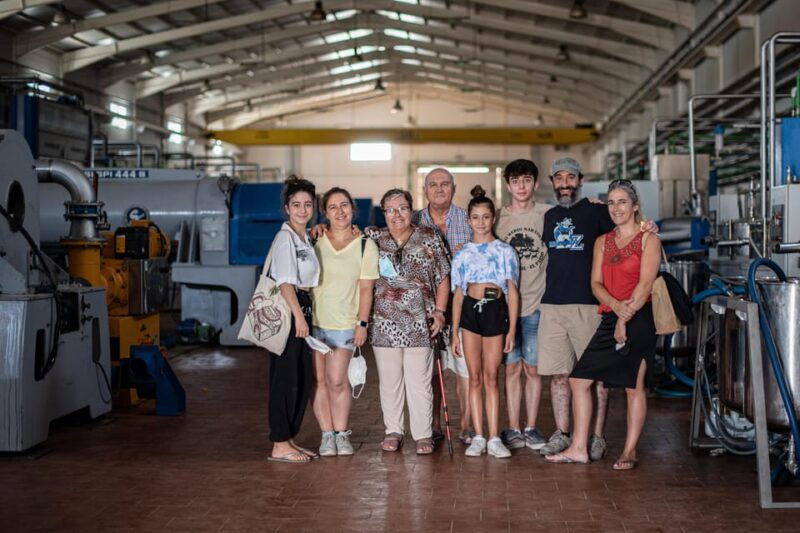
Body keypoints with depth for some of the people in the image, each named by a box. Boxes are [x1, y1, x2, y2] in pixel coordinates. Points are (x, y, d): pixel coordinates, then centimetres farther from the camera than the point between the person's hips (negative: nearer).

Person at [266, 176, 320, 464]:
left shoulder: (305, 238, 17)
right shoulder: (285, 238, -11)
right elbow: (285, 282, -18)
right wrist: (298, 316, -22)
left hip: (302, 309, 10)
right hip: (287, 311, -10)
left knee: (303, 379, 11)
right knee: (286, 378, -6)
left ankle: (289, 440, 20)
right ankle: (280, 445, 0)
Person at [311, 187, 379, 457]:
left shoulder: (365, 245, 2)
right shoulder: (314, 241, 6)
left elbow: (366, 288, 2)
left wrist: (363, 323, -5)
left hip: (344, 323, -2)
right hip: (312, 319, 2)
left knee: (337, 381, -6)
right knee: (318, 380, 3)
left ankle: (342, 434, 8)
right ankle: (327, 435, 12)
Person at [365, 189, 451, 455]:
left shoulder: (429, 238, 6)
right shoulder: (373, 238, 8)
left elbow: (443, 278, 7)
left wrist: (439, 310, -1)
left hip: (420, 322, -1)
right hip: (384, 323, 1)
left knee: (420, 380, -1)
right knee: (389, 380, 6)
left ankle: (423, 434, 9)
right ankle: (393, 431, 18)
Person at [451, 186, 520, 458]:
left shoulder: (505, 251, 5)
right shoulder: (463, 254, 10)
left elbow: (512, 292, 3)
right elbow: (458, 294, 11)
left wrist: (512, 328, -4)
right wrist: (454, 333, 8)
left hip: (495, 310, -1)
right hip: (470, 311, 2)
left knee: (491, 378, 0)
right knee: (474, 378, 3)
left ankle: (494, 438, 3)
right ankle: (478, 437, 8)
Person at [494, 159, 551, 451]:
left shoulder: (548, 215, 2)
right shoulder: (498, 218, 7)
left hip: (536, 305, -1)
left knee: (533, 368, 4)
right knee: (512, 367, 5)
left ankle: (531, 427, 13)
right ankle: (512, 428, 11)